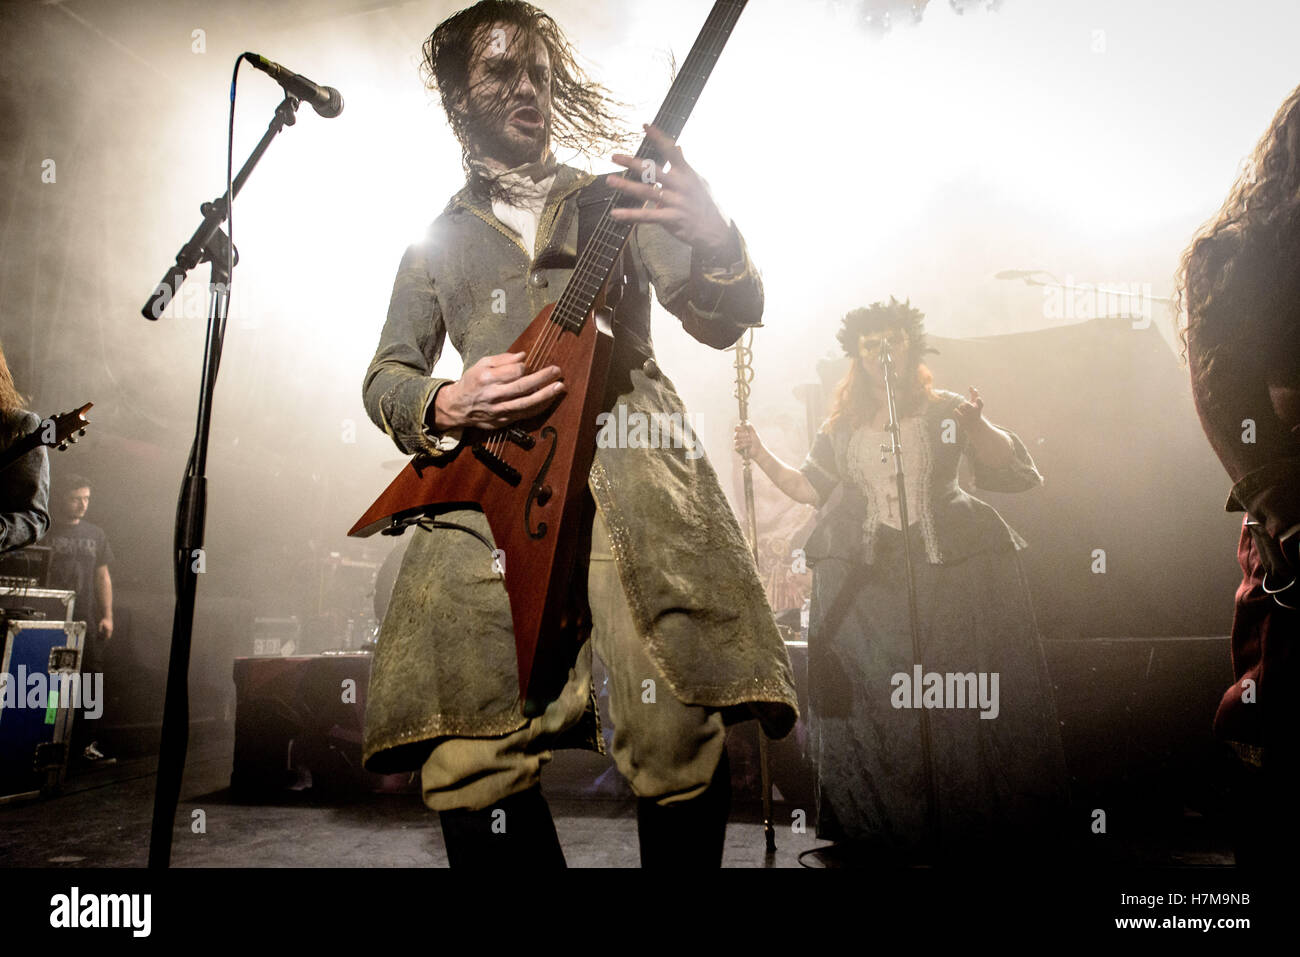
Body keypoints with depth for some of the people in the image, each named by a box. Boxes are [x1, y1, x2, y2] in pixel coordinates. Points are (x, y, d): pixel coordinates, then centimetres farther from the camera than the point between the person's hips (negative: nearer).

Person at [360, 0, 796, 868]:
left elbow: (723, 323, 9)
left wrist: (712, 237, -13)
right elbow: (385, 376, 20)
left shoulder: (618, 195, 18)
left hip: (636, 478, -1)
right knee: (471, 770, -12)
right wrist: (446, 406, -4)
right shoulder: (440, 242, 23)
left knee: (680, 745, -16)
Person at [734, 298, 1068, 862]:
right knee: (867, 692, 0)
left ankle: (973, 817, 9)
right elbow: (810, 487, 19)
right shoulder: (842, 427, 15)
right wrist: (762, 456, 8)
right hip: (862, 580, 2)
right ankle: (875, 823, 12)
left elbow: (1008, 466, -1)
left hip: (949, 569, -2)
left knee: (966, 697, -5)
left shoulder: (944, 411, 8)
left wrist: (977, 424, -18)